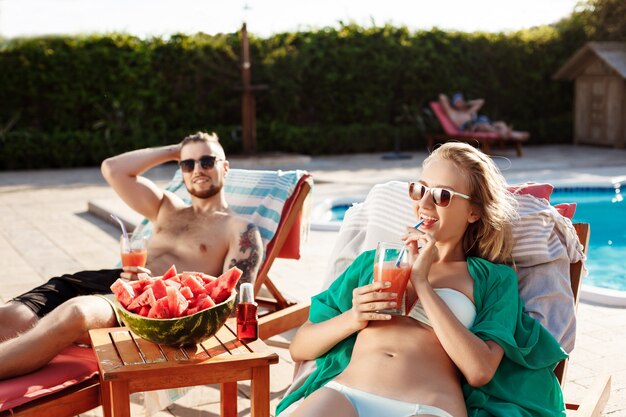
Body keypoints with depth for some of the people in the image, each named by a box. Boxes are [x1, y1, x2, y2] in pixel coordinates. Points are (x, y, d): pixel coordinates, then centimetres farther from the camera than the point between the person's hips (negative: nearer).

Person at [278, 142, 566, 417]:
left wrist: (422, 283, 0)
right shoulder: (374, 259, 22)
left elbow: (479, 371, -3)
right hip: (343, 393, 1)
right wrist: (352, 319, 0)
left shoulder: (494, 278, 16)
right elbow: (299, 348, 19)